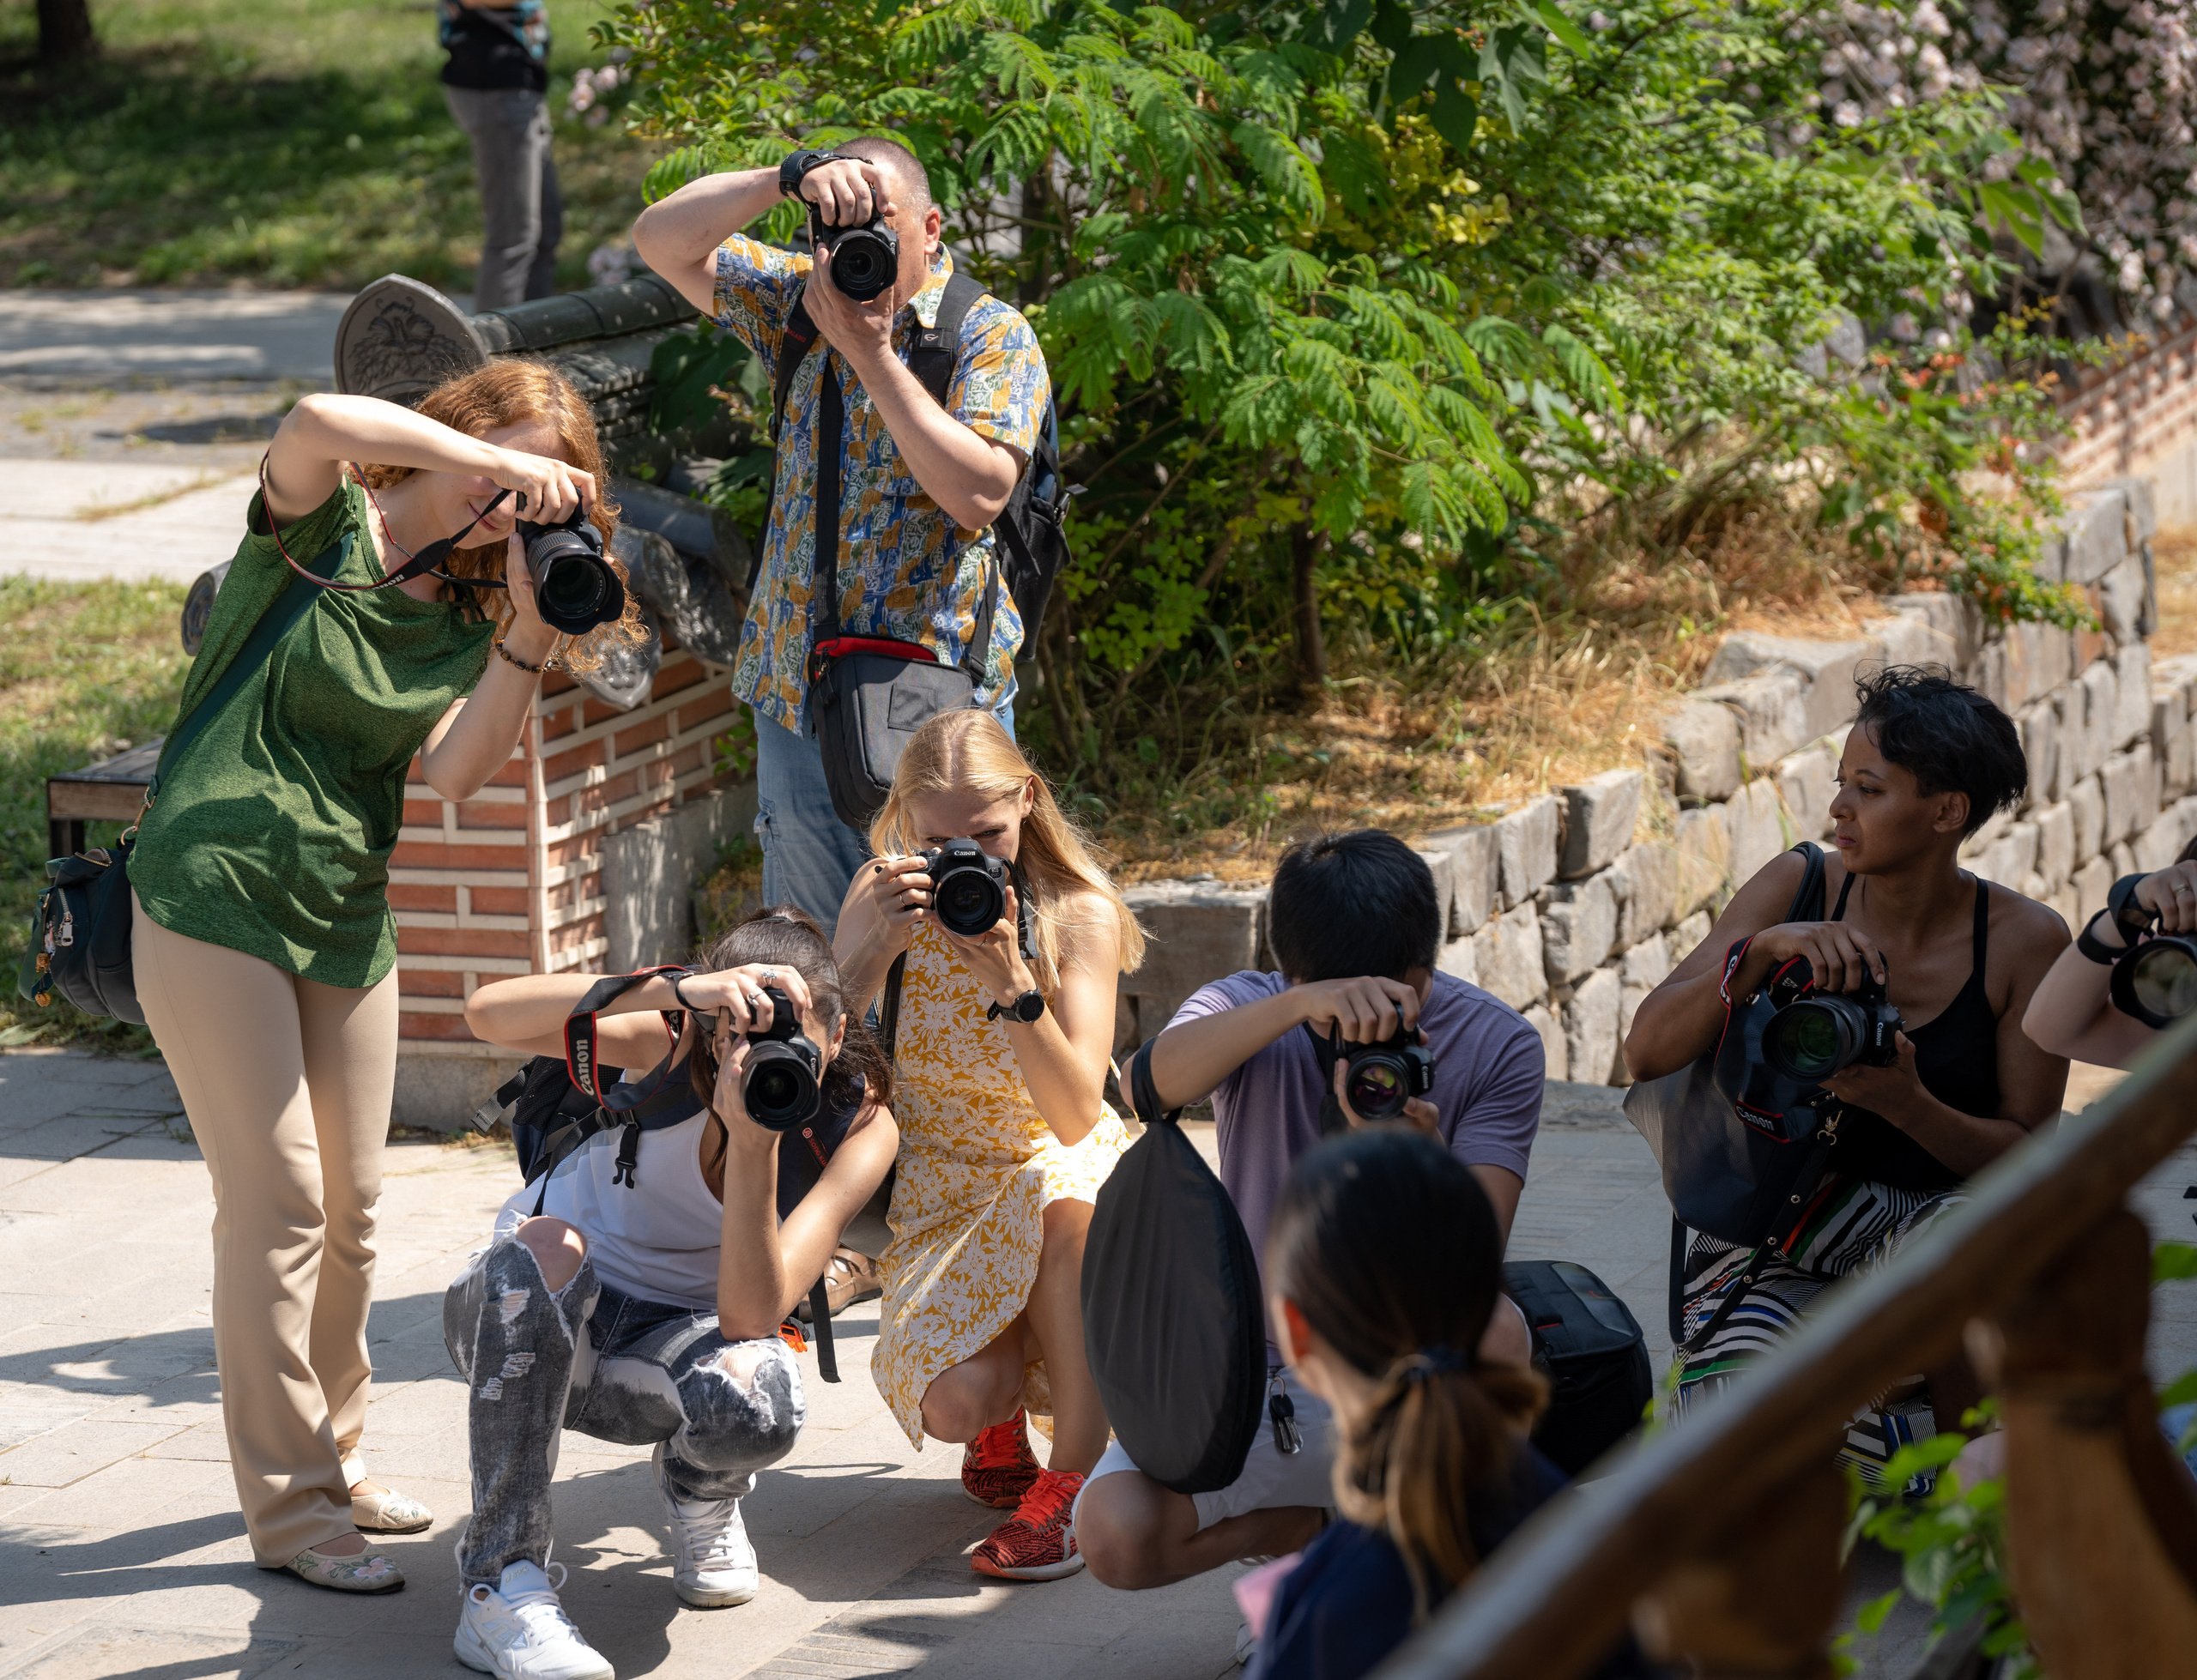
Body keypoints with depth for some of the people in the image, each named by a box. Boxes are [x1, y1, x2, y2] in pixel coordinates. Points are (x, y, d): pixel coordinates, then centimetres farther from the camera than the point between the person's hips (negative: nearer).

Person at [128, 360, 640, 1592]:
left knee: (350, 1206, 12)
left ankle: (332, 1457, 28)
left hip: (348, 920, 7)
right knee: (279, 1200, -6)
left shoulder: (464, 617, 9)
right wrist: (504, 457, -27)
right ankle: (288, 1506, 1)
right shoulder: (324, 526, -7)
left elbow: (455, 770, -6)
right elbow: (320, 421, -31)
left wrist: (529, 638, -16)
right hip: (214, 899, -7)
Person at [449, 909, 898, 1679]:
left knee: (758, 1401, -36)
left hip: (674, 1331, 1)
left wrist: (755, 1145, -40)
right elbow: (490, 1013, -40)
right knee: (546, 1243, -38)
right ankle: (500, 1585, -28)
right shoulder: (675, 1040, -21)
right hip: (526, 1313, -1)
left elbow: (750, 1315, -29)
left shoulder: (861, 1127, -17)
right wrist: (674, 987, -48)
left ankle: (700, 1494, 7)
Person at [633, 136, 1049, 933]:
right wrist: (792, 176, -11)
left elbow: (978, 494, -18)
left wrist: (873, 352, -17)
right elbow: (662, 239, 4)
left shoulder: (992, 335, -5)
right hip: (794, 698, 5)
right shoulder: (804, 300, 10)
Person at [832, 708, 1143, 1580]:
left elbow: (1075, 1117, -24)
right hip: (937, 1187, 1)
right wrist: (873, 947, -29)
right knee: (954, 1403, -26)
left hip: (1061, 1169, -1)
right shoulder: (885, 896, -7)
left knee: (1063, 1196, -40)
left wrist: (1011, 980, -37)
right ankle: (1001, 1426, 16)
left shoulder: (1079, 912, -14)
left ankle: (1070, 1484, -24)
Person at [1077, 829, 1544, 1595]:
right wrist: (1301, 1005, -48)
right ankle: (1324, 1522, 7)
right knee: (1114, 1535, -23)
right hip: (1263, 1367, 1)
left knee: (1490, 1331, -37)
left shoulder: (1495, 1044, -7)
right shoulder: (1250, 1014, -6)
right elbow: (1161, 1077, -32)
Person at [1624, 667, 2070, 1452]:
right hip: (1770, 1229, 1)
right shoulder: (1799, 886, -2)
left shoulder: (2024, 940, -5)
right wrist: (1764, 949, -25)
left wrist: (1908, 1105, -23)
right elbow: (1647, 1051, -9)